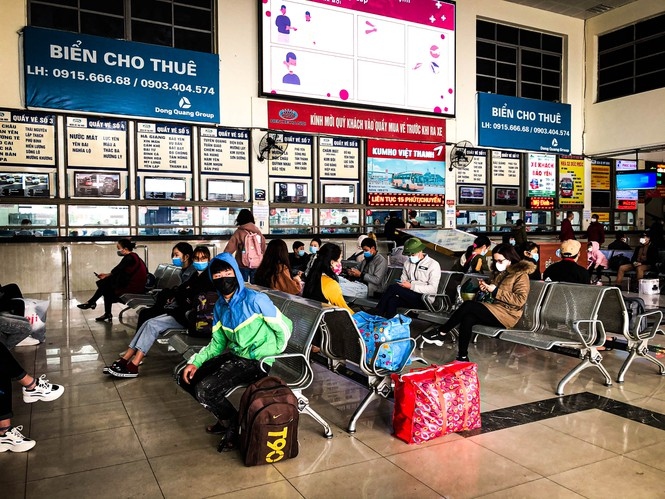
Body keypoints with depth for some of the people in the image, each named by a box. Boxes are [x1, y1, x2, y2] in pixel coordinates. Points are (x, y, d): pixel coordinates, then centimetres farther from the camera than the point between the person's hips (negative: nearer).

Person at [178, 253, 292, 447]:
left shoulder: (255, 300, -17)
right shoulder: (220, 306, 6)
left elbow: (285, 327, -12)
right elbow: (217, 343, 11)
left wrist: (269, 357, -7)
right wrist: (195, 362, -3)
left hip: (255, 362, -8)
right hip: (233, 356, 8)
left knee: (204, 389, -22)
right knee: (186, 378, 4)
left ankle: (235, 425, 5)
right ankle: (225, 419, 16)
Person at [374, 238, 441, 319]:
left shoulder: (433, 265, -6)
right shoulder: (408, 263, 14)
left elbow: (433, 289, -13)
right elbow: (403, 280, 16)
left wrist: (411, 286, -17)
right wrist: (401, 285, -9)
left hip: (425, 300, -6)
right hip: (409, 296, 6)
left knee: (393, 287, -21)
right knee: (392, 301, -28)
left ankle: (378, 314, -11)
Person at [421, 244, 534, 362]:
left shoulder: (521, 275, -6)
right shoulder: (501, 273, 18)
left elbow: (520, 300, -17)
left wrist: (496, 291, -18)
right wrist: (487, 289, 5)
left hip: (506, 315, -8)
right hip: (496, 311, 8)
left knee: (468, 305, -23)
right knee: (468, 318, -23)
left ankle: (441, 334, -16)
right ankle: (462, 357, -25)